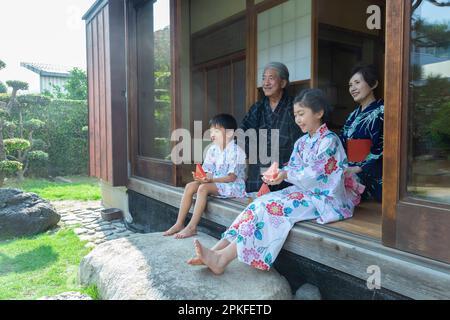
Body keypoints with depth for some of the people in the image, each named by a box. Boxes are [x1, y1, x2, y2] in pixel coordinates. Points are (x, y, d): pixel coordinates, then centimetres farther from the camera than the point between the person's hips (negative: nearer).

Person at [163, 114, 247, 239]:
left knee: (203, 188, -29)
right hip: (215, 182, 8)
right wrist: (201, 177, -19)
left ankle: (192, 227, -23)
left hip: (233, 185, -7)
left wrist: (211, 179, -31)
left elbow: (232, 177, -21)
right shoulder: (212, 149, 6)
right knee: (190, 186, -12)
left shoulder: (236, 152, -16)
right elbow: (208, 171, 4)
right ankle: (179, 224, -8)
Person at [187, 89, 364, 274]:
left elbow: (315, 173, -18)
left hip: (323, 198, -7)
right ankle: (217, 250, -25)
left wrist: (285, 174, -22)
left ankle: (223, 258, -29)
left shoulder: (329, 140, -9)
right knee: (262, 203, -17)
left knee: (272, 207, -27)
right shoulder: (301, 142, 15)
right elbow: (293, 169, 8)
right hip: (304, 192, 7)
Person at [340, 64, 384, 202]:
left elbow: (380, 149, -12)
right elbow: (342, 146, 16)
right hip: (348, 173, 7)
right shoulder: (353, 115, 20)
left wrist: (358, 168, -19)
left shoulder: (381, 112, -3)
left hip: (369, 177, -6)